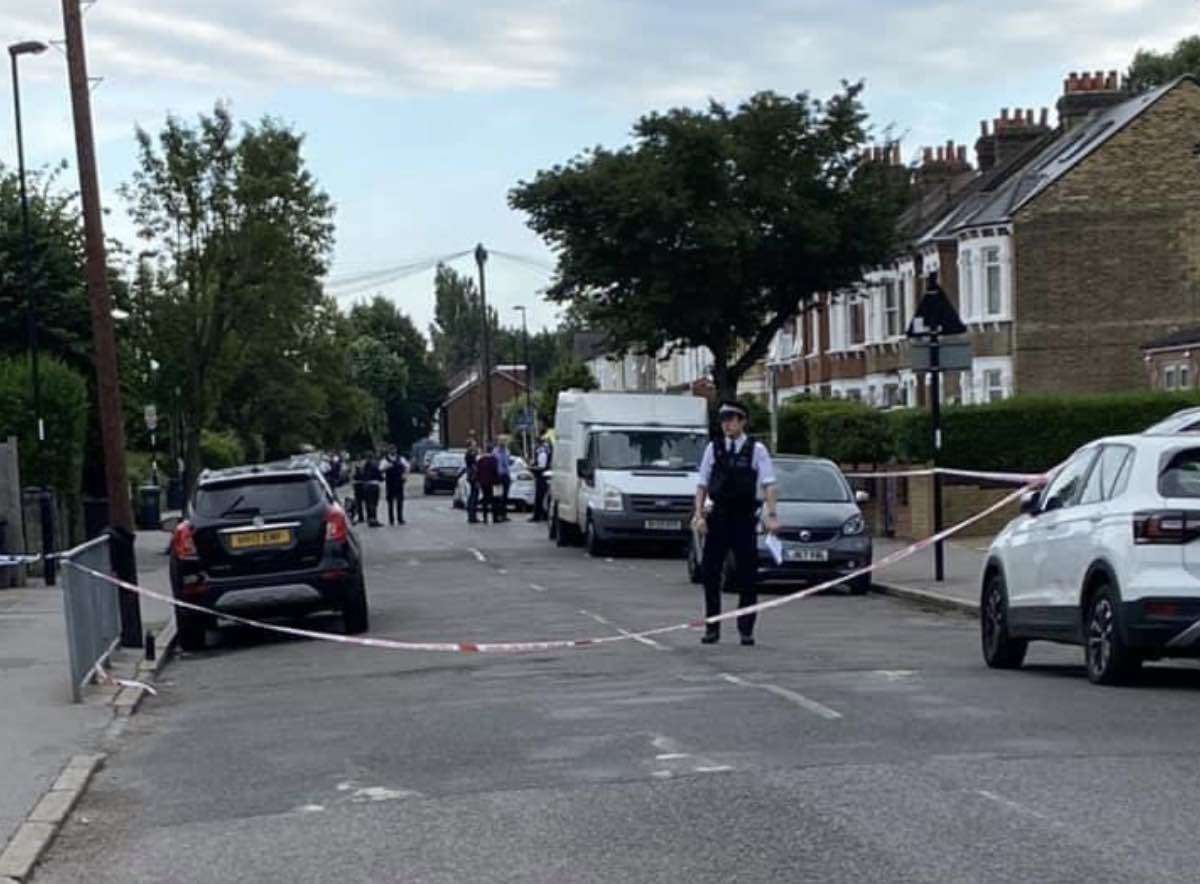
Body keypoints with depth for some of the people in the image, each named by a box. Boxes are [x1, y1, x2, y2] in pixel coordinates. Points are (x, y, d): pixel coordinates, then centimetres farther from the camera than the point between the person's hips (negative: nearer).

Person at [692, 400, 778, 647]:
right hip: (718, 516, 2)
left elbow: (769, 484, -7)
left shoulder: (756, 450, -2)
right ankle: (712, 627, 10)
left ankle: (746, 629, 12)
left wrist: (772, 514, -18)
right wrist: (699, 514, -4)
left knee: (747, 575, 2)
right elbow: (702, 484, 6)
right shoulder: (713, 448, 4)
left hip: (745, 517, -2)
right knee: (710, 572, 0)